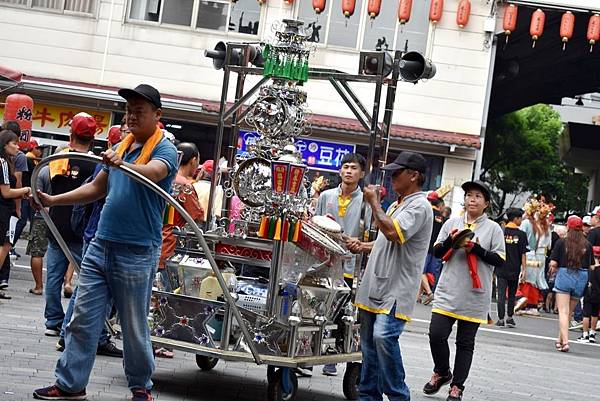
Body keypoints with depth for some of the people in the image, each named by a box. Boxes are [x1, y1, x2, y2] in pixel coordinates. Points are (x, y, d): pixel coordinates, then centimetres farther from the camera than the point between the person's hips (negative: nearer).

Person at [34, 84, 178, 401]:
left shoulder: (165, 150, -6)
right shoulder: (120, 148, 15)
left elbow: (152, 173, -28)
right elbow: (96, 188, 22)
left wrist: (122, 164, -47)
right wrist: (54, 200, 15)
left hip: (136, 252, -6)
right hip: (100, 245, 6)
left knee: (134, 327, 5)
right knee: (83, 318, 5)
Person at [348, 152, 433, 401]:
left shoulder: (419, 206, -11)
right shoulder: (397, 205, 20)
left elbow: (393, 233, -25)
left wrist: (373, 203, -14)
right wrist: (363, 246, 12)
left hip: (396, 289, -10)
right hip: (375, 287, 10)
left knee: (384, 336, -22)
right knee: (369, 342, 11)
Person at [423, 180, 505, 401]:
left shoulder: (493, 228, 1)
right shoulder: (452, 223, 8)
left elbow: (500, 260, -3)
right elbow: (436, 252, 8)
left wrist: (477, 249, -15)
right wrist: (449, 241, -11)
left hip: (474, 296, -2)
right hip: (448, 292, 2)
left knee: (465, 343, 5)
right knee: (436, 335, -5)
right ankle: (442, 373, 21)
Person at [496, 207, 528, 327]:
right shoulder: (521, 234, -6)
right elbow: (523, 253, -6)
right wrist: (523, 269, -3)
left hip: (501, 268, 0)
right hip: (514, 269, 0)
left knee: (501, 294, 2)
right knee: (512, 294, 14)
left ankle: (501, 319, -3)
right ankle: (510, 318, 13)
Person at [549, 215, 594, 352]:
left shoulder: (561, 242, -6)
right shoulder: (587, 245, -1)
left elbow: (553, 263, -9)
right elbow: (592, 266, 1)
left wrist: (554, 269, 12)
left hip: (564, 276, -3)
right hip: (581, 279, 3)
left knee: (563, 312, -2)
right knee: (569, 312, 16)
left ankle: (565, 342, -15)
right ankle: (560, 339, 25)